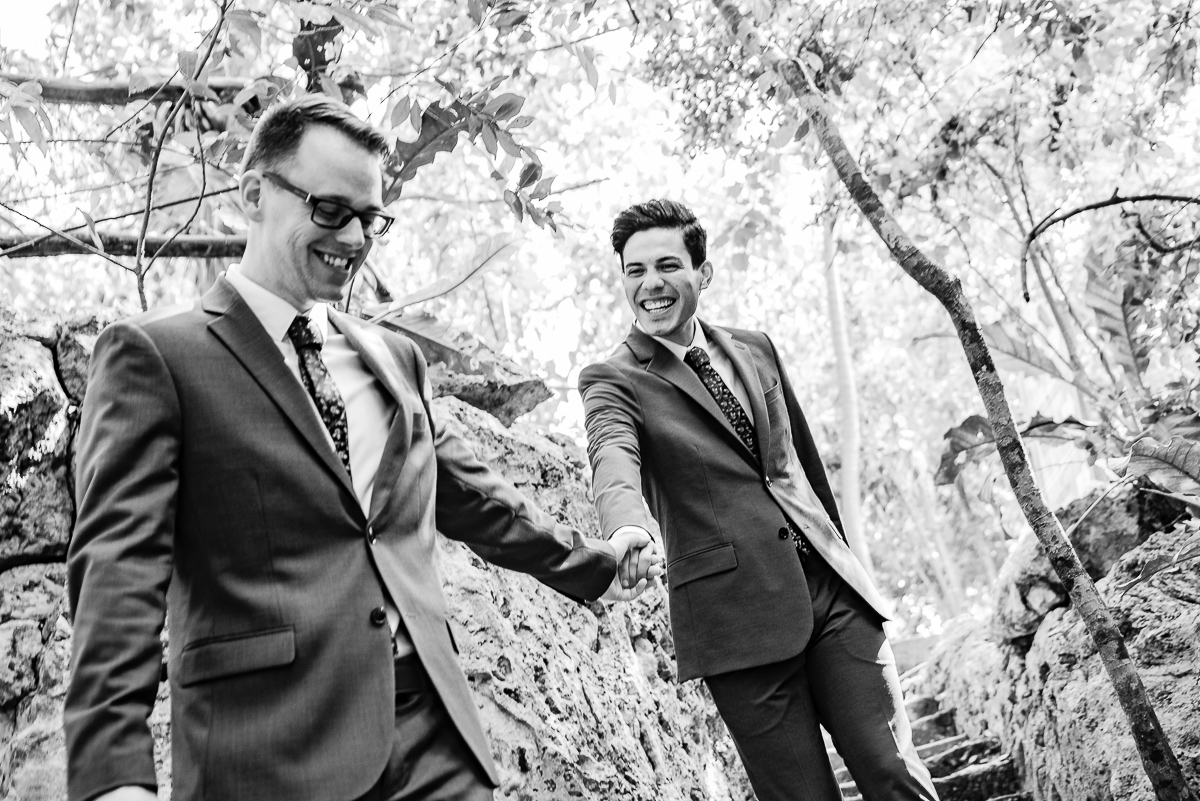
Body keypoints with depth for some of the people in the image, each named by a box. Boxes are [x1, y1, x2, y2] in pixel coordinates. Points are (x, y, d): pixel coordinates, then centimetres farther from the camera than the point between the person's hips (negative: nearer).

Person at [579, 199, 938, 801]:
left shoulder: (755, 348, 15)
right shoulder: (612, 381, -1)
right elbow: (613, 460, -21)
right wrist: (627, 529, -43)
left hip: (831, 589, 4)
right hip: (736, 613, -4)